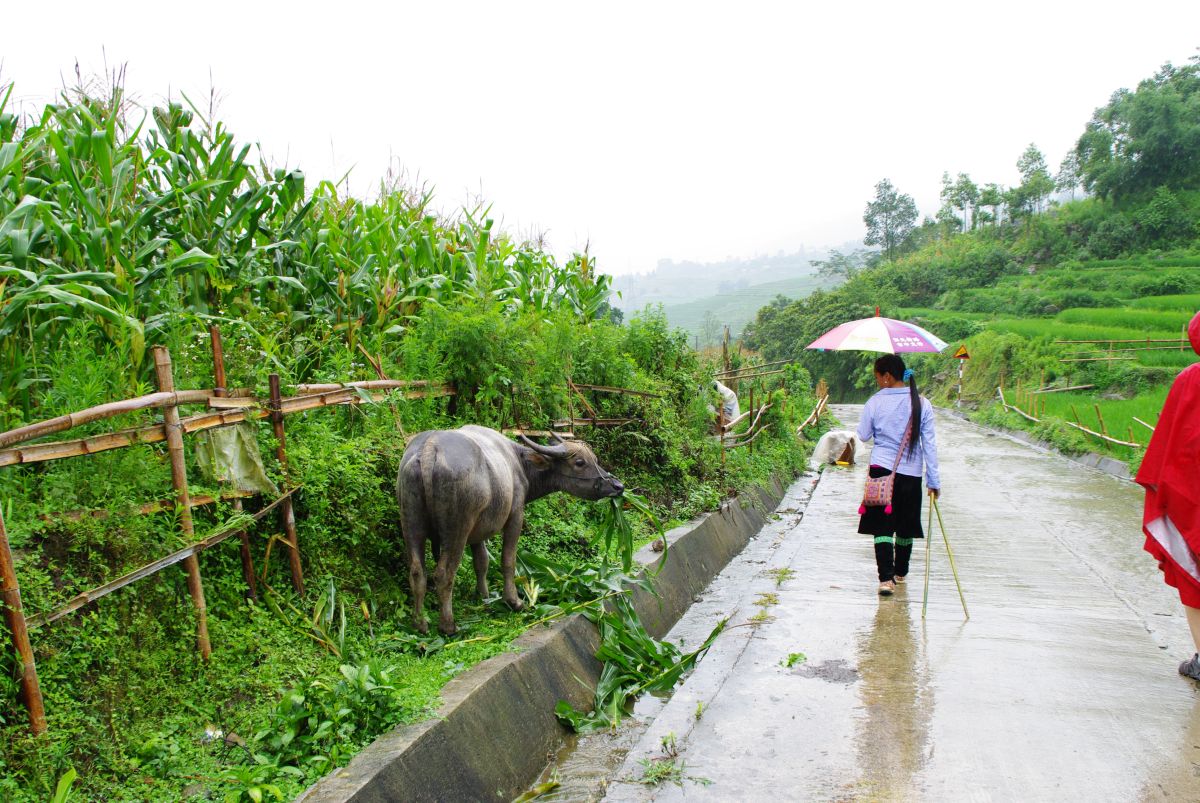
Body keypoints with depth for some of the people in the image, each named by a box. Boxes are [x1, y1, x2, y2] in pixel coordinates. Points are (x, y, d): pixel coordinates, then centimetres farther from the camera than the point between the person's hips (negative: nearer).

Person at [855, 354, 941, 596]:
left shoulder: (875, 402, -7)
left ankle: (886, 578, -12)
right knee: (906, 526, 17)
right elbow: (929, 444, 0)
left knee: (882, 526, 0)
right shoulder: (922, 404, -2)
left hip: (881, 469, -2)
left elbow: (863, 436, 3)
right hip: (911, 474, 2)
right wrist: (934, 480, 3)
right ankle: (900, 572, 33)